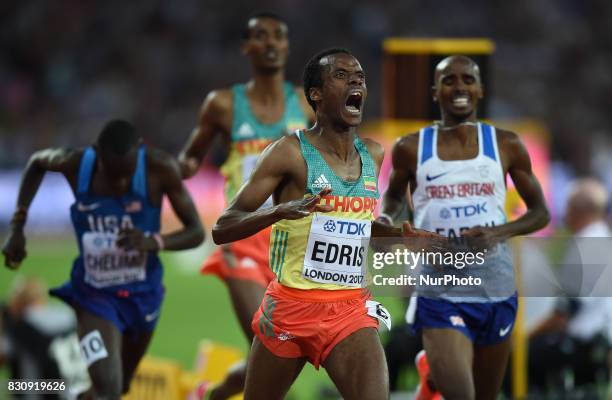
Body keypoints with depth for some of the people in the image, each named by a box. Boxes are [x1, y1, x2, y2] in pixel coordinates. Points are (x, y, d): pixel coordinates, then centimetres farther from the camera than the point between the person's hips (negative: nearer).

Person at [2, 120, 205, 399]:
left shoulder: (160, 168, -22)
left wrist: (154, 242, -36)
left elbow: (196, 232, -15)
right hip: (94, 294, -2)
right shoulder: (76, 164, -19)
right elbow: (37, 162, 6)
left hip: (142, 294, 2)